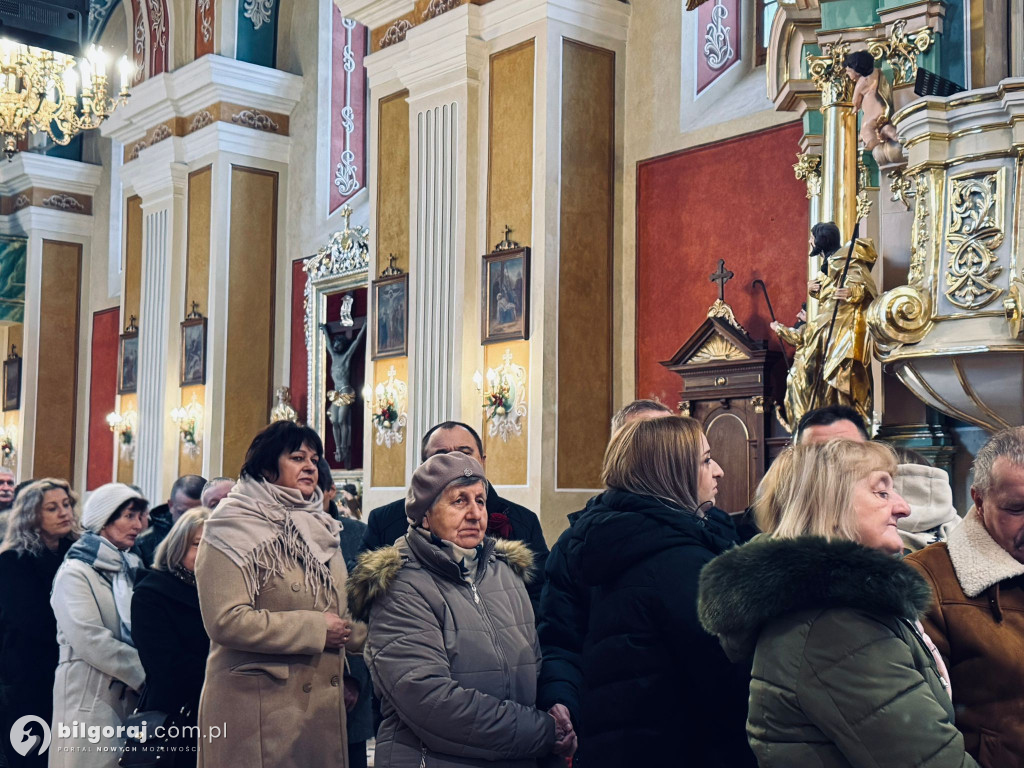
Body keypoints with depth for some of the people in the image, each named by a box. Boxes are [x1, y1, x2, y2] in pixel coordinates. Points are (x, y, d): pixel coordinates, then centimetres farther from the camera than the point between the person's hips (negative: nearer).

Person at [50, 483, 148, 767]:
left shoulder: (130, 568, 15)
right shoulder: (76, 571, -6)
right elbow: (91, 640, -17)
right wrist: (146, 672, -17)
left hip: (129, 693, 6)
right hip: (90, 697, -6)